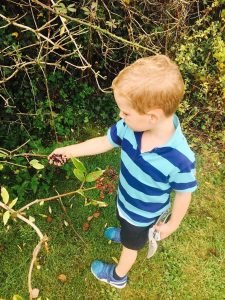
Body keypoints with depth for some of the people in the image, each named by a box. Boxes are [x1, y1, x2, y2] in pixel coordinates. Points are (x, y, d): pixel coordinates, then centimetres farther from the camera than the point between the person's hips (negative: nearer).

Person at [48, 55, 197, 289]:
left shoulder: (180, 159, -42)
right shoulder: (130, 126, -28)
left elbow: (183, 194, -23)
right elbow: (105, 142, -10)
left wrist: (171, 225, -7)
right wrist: (69, 151, -4)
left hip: (143, 214, -4)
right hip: (124, 199, 5)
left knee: (131, 245, 27)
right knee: (125, 222, 38)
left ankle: (117, 277, 59)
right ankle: (125, 234, 76)